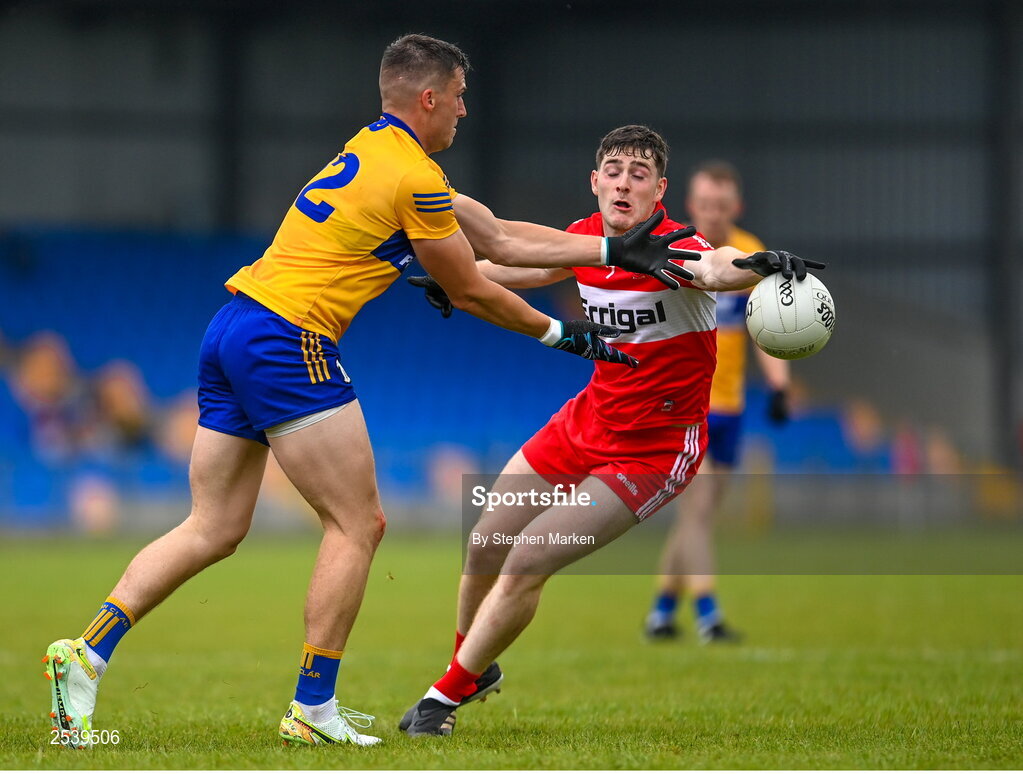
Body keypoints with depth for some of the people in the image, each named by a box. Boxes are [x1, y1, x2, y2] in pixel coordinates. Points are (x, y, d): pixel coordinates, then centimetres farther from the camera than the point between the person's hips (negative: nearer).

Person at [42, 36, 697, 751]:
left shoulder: (374, 150, 20)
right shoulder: (415, 177, -9)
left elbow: (502, 238, 23)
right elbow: (471, 293, 1)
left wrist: (615, 249, 24)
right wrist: (560, 334, 14)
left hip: (233, 331, 9)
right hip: (289, 341, -9)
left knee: (213, 530, 10)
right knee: (359, 524, 0)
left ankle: (87, 656, -1)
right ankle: (314, 709, 1)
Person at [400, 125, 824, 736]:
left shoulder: (674, 249, -27)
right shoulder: (587, 238, -5)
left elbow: (715, 269, -51)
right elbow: (530, 264, 16)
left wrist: (759, 265, -70)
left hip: (655, 450, -7)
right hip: (587, 423, 7)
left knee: (528, 562, -14)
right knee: (486, 547, 11)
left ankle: (447, 697, 6)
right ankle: (475, 668, 41)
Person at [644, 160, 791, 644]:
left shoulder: (752, 258, 3)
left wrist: (778, 386, -7)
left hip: (726, 404, 4)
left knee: (700, 514, 8)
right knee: (696, 506, -16)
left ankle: (661, 612, 23)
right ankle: (707, 617, -17)